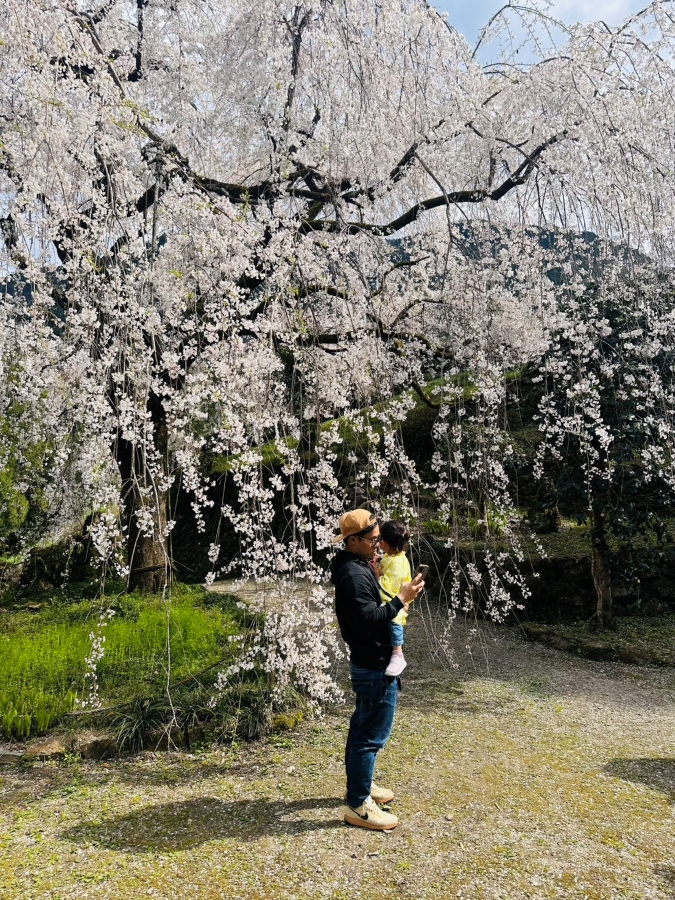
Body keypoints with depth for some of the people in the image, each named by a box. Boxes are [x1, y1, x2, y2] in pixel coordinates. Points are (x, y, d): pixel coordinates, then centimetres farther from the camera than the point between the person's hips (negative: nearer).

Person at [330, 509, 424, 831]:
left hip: (369, 663, 10)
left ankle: (360, 785, 36)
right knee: (371, 735, 0)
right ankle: (358, 805, 11)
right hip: (375, 668, -10)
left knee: (362, 729, 21)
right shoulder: (353, 574, -24)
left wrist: (397, 600, 5)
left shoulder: (358, 566, 9)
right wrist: (400, 600, -25)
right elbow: (369, 620, -29)